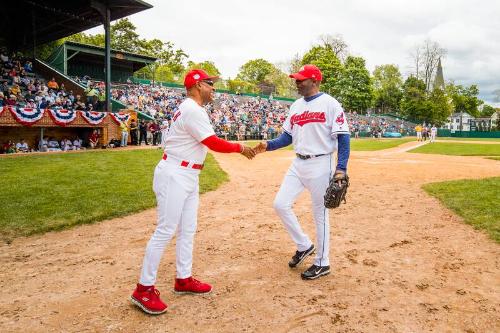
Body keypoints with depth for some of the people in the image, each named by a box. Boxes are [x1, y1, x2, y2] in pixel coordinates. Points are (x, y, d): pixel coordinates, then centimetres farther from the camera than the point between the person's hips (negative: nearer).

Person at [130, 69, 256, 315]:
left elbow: (209, 142, 14)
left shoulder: (191, 109, 16)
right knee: (166, 231, -7)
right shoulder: (193, 110, -17)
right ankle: (144, 289, 4)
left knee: (187, 229, 13)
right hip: (175, 175, -11)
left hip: (188, 176, 11)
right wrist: (240, 148, -5)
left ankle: (184, 280, 25)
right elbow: (214, 143, -17)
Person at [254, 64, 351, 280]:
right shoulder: (296, 106, 12)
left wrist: (341, 168, -20)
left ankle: (322, 263, 20)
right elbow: (288, 136, 14)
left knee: (320, 214, 3)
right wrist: (268, 145, -4)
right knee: (281, 204, 3)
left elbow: (343, 137, -12)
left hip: (320, 165, -7)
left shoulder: (330, 104, -9)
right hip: (298, 164, 7)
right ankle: (304, 245, 23)